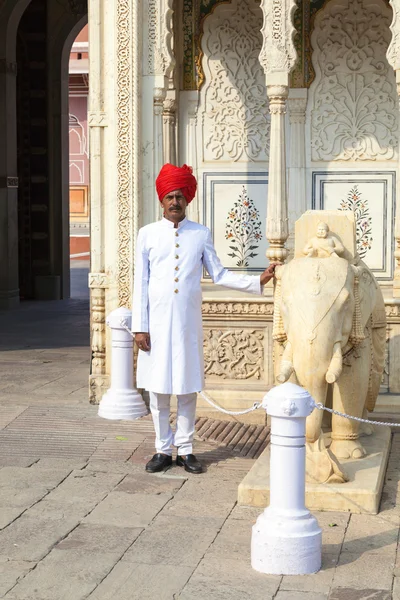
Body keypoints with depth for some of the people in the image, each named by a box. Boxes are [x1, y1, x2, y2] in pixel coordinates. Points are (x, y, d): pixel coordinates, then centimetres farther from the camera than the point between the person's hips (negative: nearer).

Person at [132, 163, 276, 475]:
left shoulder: (201, 234, 6)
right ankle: (163, 449, 14)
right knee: (158, 388, 4)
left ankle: (186, 449, 14)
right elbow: (140, 283, 1)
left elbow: (220, 275, 5)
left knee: (188, 388, 5)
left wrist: (258, 281, -5)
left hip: (188, 322, 1)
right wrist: (140, 326, -3)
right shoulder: (148, 234, 3)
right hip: (157, 322, -1)